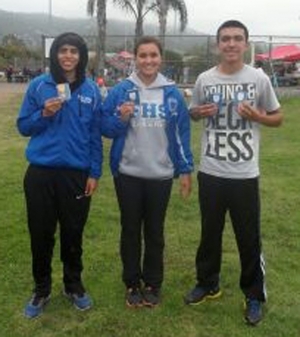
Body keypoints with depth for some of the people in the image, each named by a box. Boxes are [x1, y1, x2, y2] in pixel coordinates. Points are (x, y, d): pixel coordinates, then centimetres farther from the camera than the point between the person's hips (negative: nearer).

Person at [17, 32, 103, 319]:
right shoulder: (38, 86, 0)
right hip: (41, 173, 0)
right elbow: (23, 126, 4)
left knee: (73, 233, 11)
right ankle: (41, 290, 27)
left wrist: (94, 173, 0)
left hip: (77, 174, 1)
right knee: (41, 234, 8)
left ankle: (74, 286, 31)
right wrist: (44, 114, -15)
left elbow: (95, 135, 4)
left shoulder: (91, 90, 2)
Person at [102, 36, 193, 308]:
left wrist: (185, 170, 1)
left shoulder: (172, 93, 0)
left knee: (155, 231, 13)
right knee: (131, 230, 11)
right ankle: (132, 284, 28)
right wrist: (121, 120, -20)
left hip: (161, 175, 1)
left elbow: (182, 133, 3)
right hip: (128, 174, 0)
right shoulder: (121, 90, -4)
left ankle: (153, 284, 29)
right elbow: (106, 128, 0)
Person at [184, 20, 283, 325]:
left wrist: (256, 117, -14)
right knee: (210, 232, 17)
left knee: (249, 237, 7)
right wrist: (200, 112, -8)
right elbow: (192, 113, 15)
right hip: (210, 172, 2)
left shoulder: (259, 79, -3)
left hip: (245, 175, -2)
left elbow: (277, 117, 7)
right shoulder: (204, 79, 1)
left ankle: (254, 296, 25)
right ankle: (208, 284, 36)